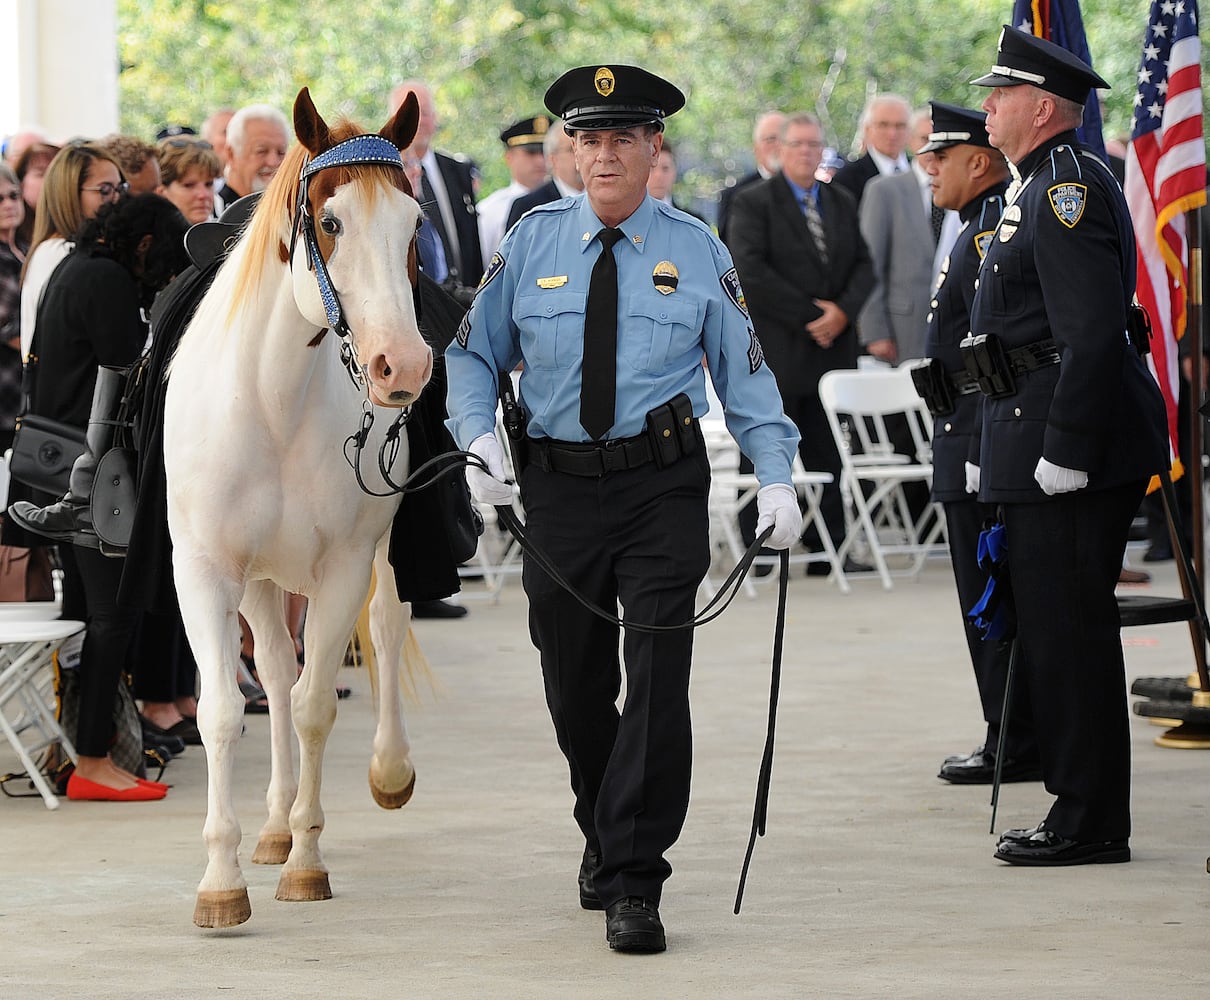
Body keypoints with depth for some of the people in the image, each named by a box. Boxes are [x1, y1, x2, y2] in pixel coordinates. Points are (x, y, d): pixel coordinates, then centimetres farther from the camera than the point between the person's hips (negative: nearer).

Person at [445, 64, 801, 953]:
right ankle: (607, 836, 37)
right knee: (575, 690, 12)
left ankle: (632, 886, -7)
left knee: (658, 681, -11)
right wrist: (479, 436, -9)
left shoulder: (697, 252, 2)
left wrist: (776, 477, -6)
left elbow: (746, 372, 6)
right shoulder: (533, 243, 5)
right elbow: (474, 355, 10)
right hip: (559, 486, 2)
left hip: (663, 487, -2)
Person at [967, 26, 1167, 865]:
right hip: (1044, 448, 11)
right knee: (1057, 631, 13)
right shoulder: (1047, 186, 18)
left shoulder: (1069, 188, -15)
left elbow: (1092, 332, -23)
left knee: (1070, 633, -6)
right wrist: (1006, 449, 22)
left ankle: (1091, 824, -2)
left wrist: (1064, 452, -24)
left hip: (1069, 444, -11)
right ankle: (1084, 813, 19)